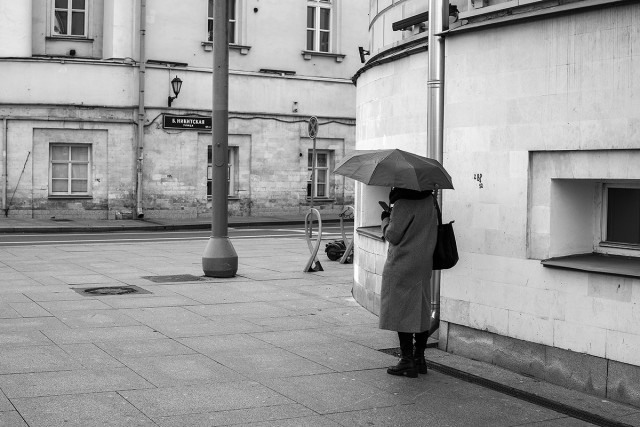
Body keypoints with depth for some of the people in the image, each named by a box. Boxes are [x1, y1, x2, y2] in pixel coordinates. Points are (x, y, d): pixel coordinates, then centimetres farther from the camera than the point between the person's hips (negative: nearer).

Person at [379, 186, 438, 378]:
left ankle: (407, 361, 1)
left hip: (402, 267, -8)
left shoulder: (403, 204, -18)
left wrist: (385, 218, 3)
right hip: (425, 266, 8)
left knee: (402, 313, -1)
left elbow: (393, 236, -15)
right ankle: (419, 358, 21)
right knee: (422, 312, 13)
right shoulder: (429, 200, 6)